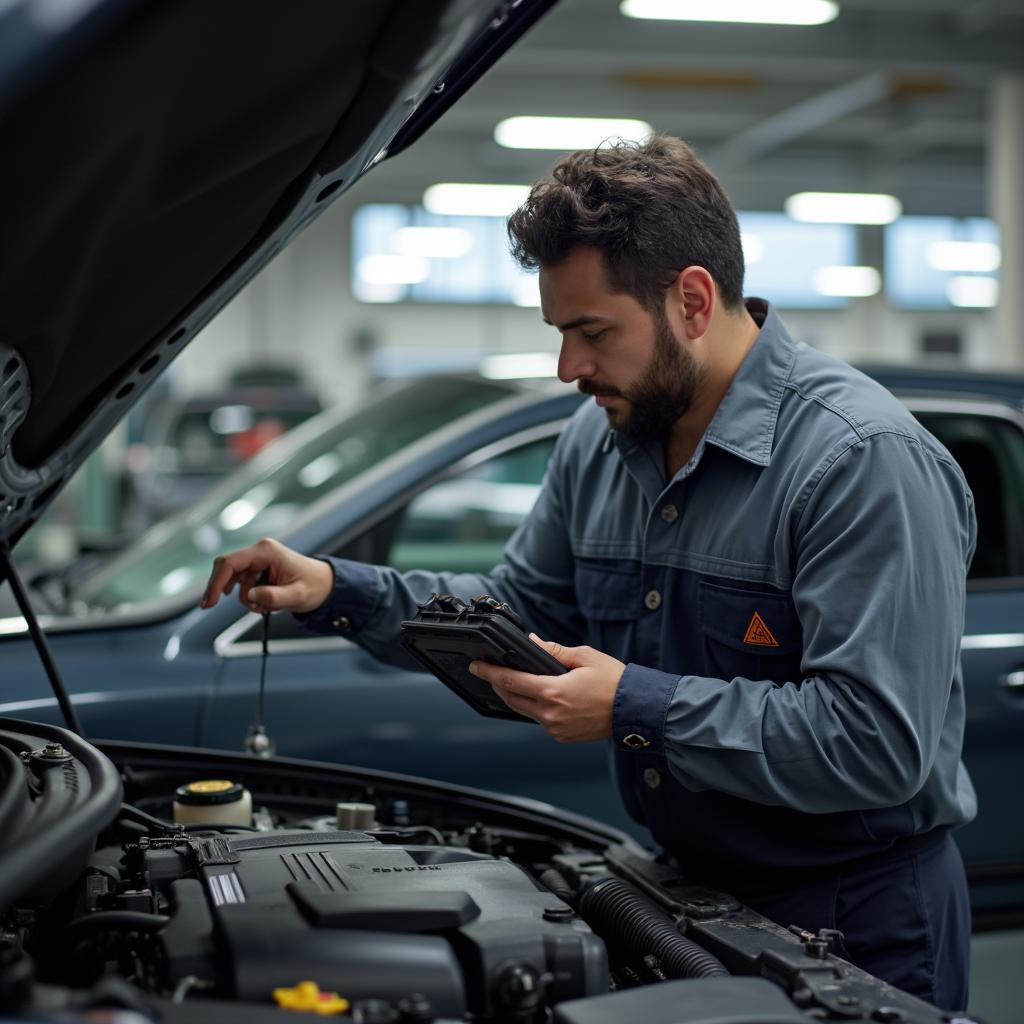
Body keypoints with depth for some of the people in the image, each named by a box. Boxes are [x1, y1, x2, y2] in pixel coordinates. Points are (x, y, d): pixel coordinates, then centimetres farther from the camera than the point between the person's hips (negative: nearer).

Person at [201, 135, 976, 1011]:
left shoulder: (866, 461, -25)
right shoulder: (601, 442, 2)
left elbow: (879, 744, -30)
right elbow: (521, 606, 13)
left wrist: (635, 709, -28)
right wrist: (337, 591, -1)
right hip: (690, 889, 7)